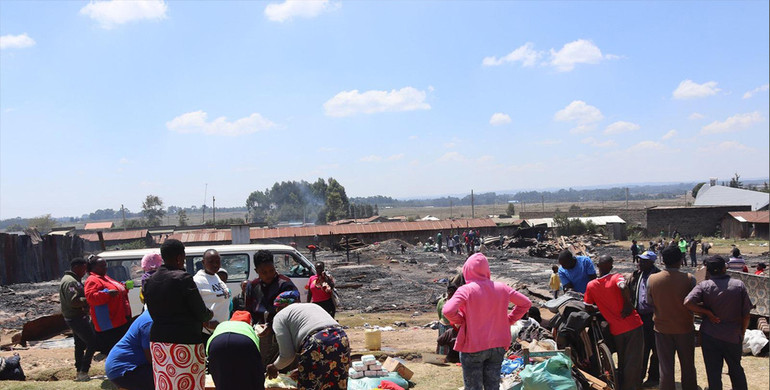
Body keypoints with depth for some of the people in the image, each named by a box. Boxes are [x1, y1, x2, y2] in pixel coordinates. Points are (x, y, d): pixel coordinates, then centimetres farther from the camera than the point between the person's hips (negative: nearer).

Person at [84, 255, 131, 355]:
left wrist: (125, 287, 13)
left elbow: (119, 291, 32)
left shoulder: (105, 278, 20)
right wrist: (107, 293, -32)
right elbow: (91, 298, -24)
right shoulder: (92, 281, -10)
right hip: (109, 324, -10)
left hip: (121, 320, 10)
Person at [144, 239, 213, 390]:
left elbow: (154, 314, 13)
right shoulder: (183, 278, -14)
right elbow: (201, 312, -11)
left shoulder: (150, 281, 7)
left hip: (158, 342, 7)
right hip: (184, 343, -7)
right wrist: (210, 315, 11)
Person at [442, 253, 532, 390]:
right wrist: (509, 320, 10)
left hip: (473, 348, -4)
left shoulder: (466, 290, -15)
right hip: (498, 347, 5)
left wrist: (460, 320, -9)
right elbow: (526, 303, 11)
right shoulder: (502, 288, 1)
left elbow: (447, 311, -29)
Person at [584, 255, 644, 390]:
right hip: (633, 325, -3)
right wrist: (628, 304, -15)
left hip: (616, 331, 3)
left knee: (622, 362, 20)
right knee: (633, 362, 5)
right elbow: (624, 287, -29)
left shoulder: (591, 285, 1)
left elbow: (588, 307, 2)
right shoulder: (616, 277, -7)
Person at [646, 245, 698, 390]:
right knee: (688, 367, 17)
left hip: (662, 328, 1)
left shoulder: (652, 279, -12)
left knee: (666, 369, 10)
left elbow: (650, 303, 0)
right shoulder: (689, 279, -16)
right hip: (685, 328, -1)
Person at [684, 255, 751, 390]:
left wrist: (707, 312, -11)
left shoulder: (704, 286, -11)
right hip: (733, 336, 2)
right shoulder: (739, 285, -6)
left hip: (710, 336, -1)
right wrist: (742, 333, 12)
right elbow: (746, 315, -3)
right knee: (736, 369, 23)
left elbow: (688, 302, -26)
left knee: (713, 373, 8)